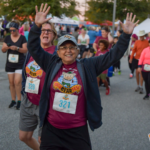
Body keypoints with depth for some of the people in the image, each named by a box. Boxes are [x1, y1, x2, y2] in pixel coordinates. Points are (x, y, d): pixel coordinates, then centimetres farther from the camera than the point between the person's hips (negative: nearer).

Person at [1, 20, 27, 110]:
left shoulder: (22, 38, -4)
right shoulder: (7, 38, 5)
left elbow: (25, 50, -7)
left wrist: (17, 48, -23)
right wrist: (6, 47, -16)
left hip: (20, 64, -4)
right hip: (10, 63, 4)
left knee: (17, 81, -12)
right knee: (11, 82, 7)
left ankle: (19, 100, 0)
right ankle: (13, 100, 18)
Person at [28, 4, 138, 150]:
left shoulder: (88, 66, -2)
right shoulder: (52, 63, 1)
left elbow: (112, 56, -3)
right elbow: (34, 48, -1)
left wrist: (126, 35, -10)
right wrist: (37, 26, -15)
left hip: (77, 131, 0)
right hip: (51, 128, 1)